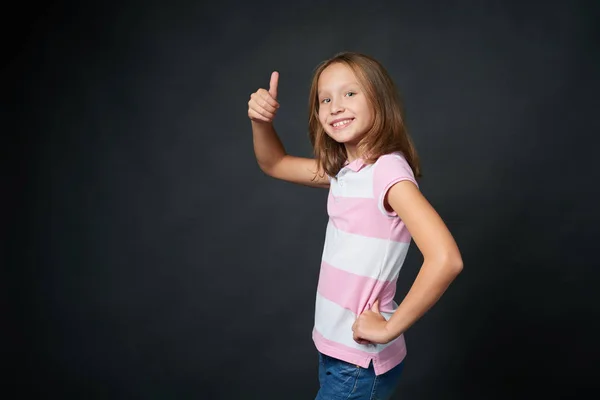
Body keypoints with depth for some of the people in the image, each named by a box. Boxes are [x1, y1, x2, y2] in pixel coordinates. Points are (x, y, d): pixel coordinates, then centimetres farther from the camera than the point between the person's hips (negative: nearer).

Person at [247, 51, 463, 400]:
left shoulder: (388, 170, -21)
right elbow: (274, 164, 16)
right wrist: (261, 120, -2)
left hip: (362, 362, -7)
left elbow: (445, 259, -32)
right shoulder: (343, 171, 3)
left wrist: (390, 327, -22)